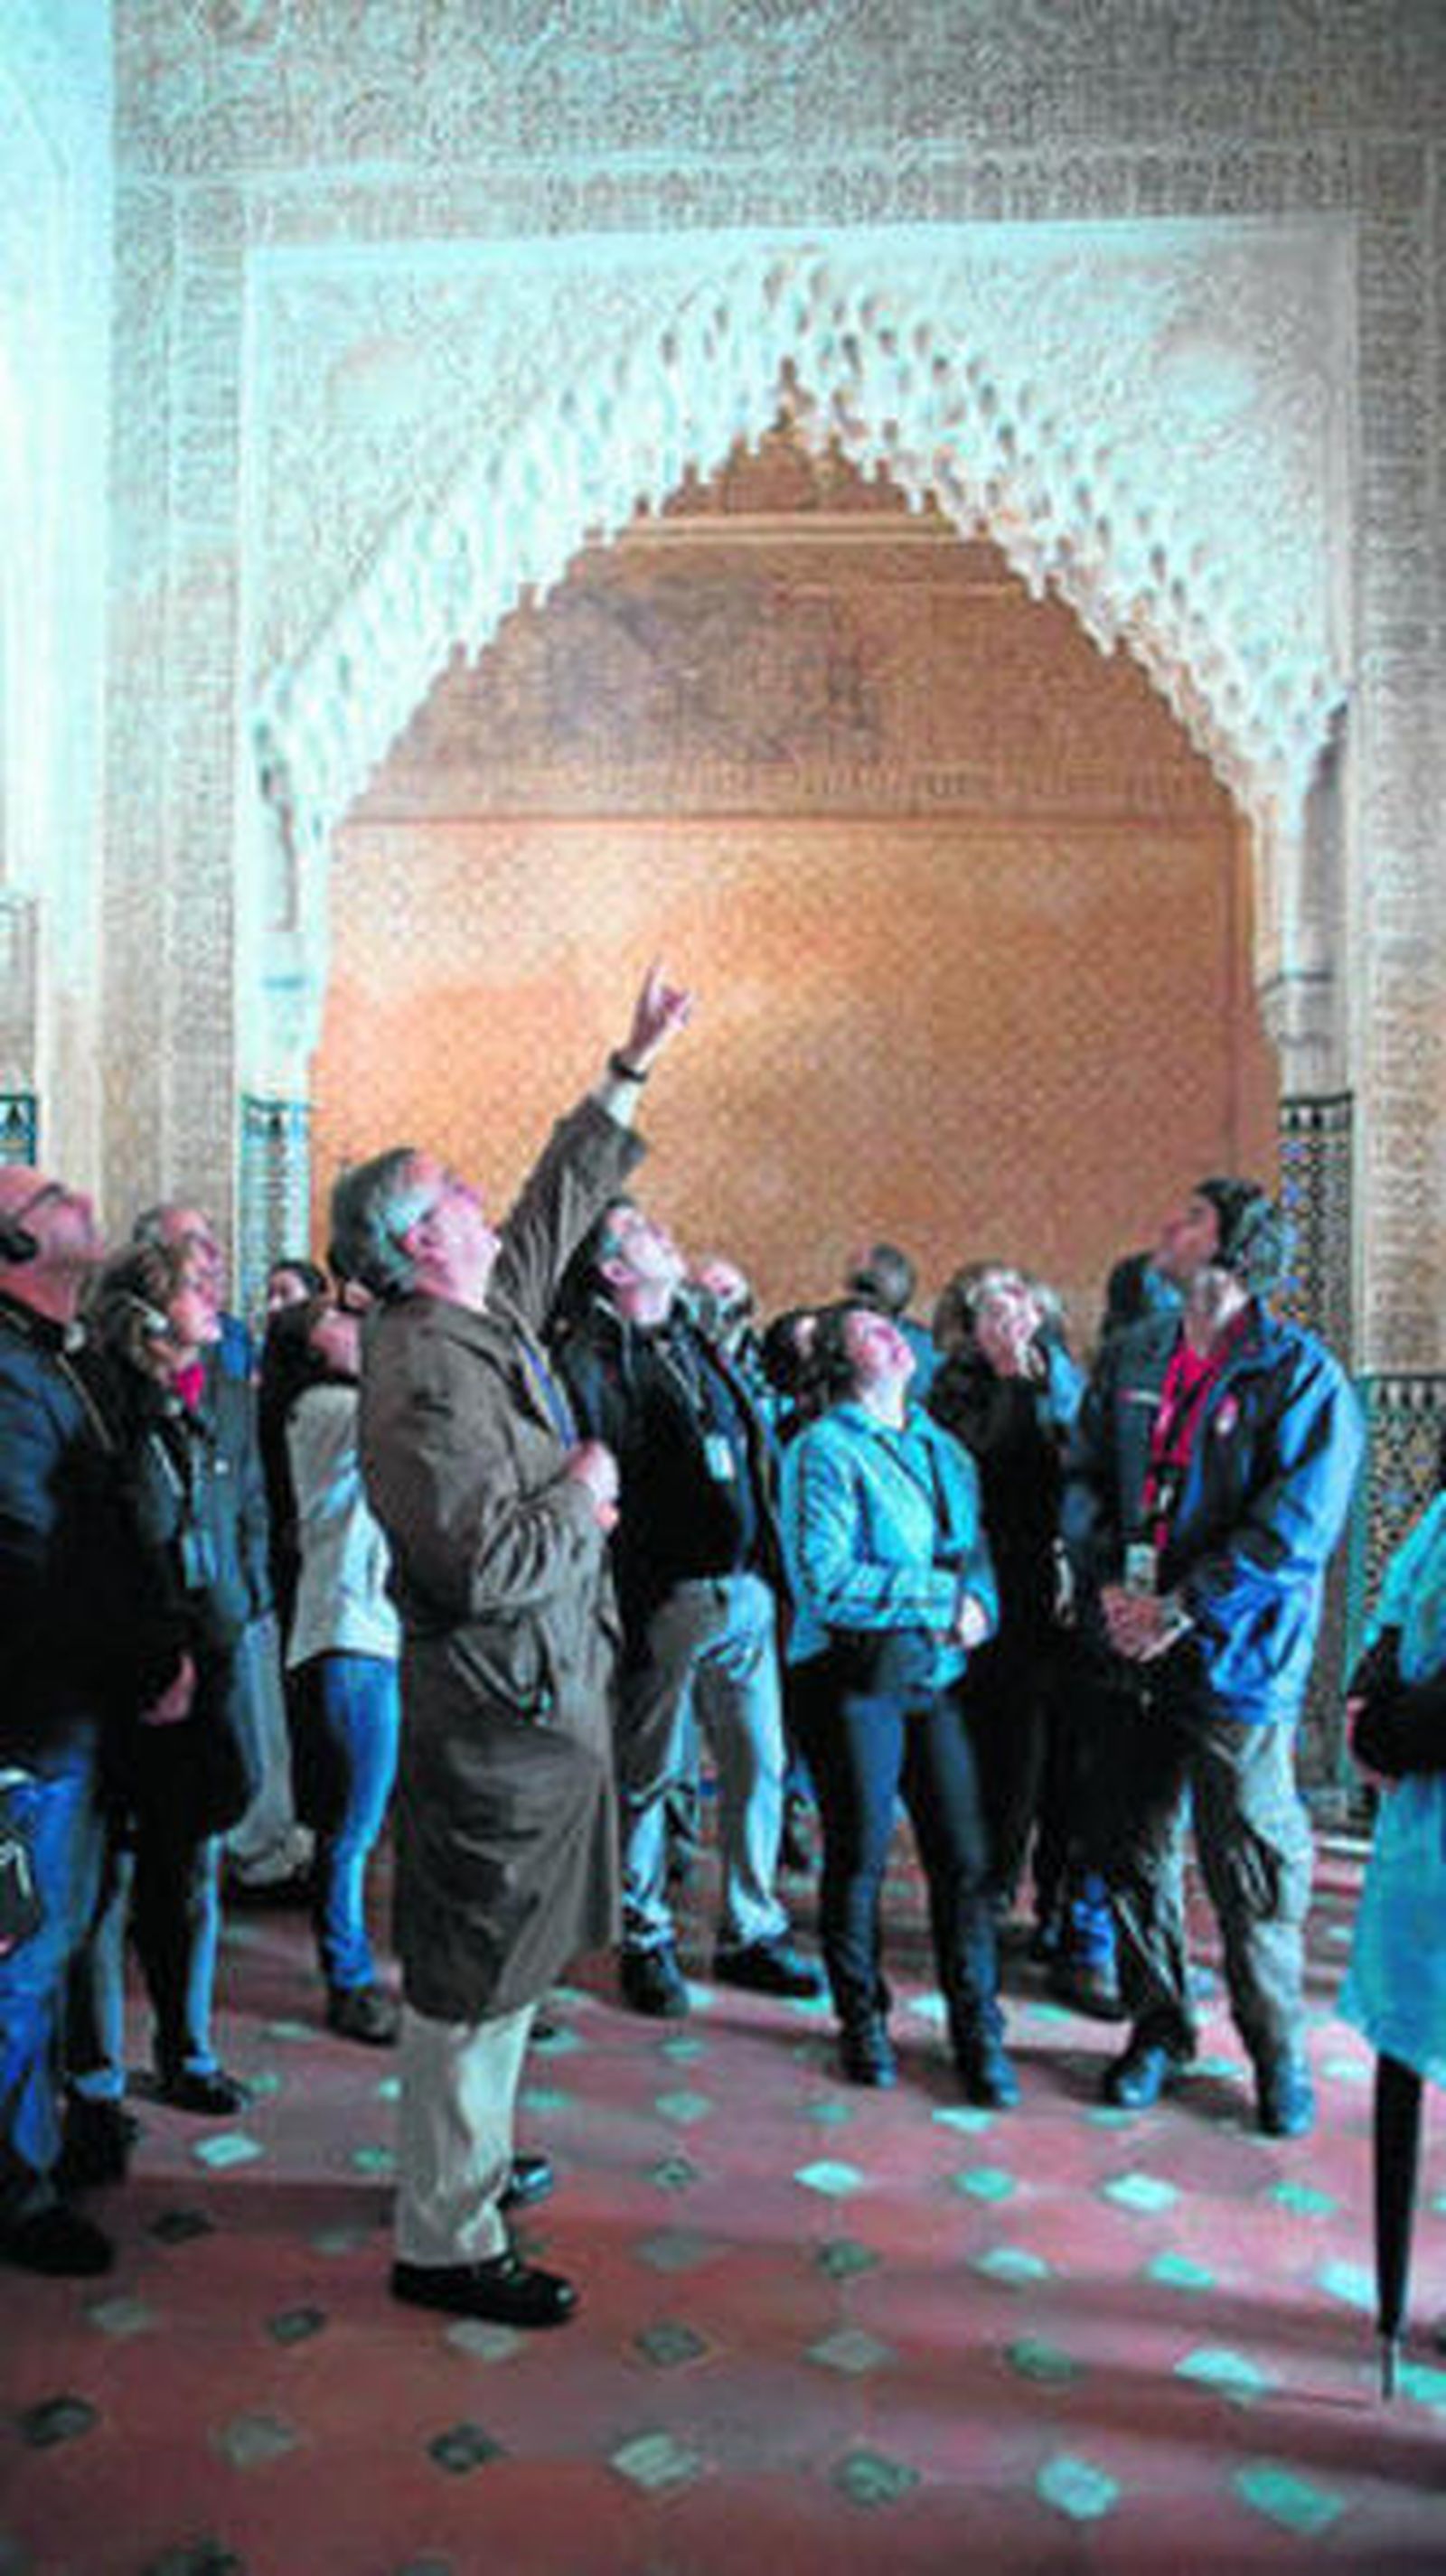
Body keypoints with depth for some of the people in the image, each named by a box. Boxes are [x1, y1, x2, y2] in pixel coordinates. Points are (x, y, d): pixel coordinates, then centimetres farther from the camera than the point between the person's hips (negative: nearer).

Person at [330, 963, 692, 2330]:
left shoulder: (491, 1316, 6)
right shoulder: (428, 1374, -23)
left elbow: (561, 1197, 20)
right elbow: (485, 1566, -29)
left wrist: (633, 1066, 23)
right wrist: (582, 1496, -13)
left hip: (530, 1691, 10)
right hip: (498, 1703, -10)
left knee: (499, 1960, 22)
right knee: (474, 1971, 3)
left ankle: (466, 2156, 40)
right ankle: (444, 2241, 17)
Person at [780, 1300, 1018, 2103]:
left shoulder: (943, 1447, 13)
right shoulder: (824, 1451, -8)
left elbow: (977, 1548, 17)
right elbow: (825, 1579, -17)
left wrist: (978, 1607, -5)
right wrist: (941, 1595, -15)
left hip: (938, 1674, 5)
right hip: (856, 1680, -5)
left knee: (964, 1855, 4)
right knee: (859, 1856, 7)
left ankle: (977, 2030, 18)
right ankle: (861, 2020, 26)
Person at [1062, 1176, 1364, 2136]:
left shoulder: (1302, 1374, -9)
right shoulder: (1130, 1357, 9)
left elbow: (1296, 1527, -16)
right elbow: (1084, 1478, 9)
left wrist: (1180, 1611, -18)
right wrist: (1109, 1580, -7)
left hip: (1236, 1662, -5)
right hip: (1132, 1659, 5)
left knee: (1253, 1873, 5)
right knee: (1135, 1850, 15)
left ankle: (1279, 2054, 26)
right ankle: (1159, 2029, 33)